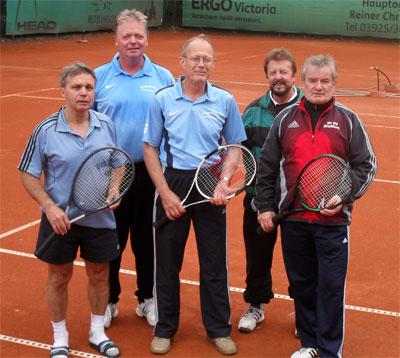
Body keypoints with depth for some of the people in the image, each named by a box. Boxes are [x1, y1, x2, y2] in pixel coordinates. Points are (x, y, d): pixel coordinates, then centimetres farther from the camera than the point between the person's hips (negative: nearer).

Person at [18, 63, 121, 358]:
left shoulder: (106, 125, -2)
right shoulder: (46, 130, -11)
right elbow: (29, 175, -5)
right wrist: (49, 207, -16)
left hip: (100, 218, 3)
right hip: (60, 219, -2)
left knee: (99, 275, 15)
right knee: (59, 278, 11)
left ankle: (98, 332, 36)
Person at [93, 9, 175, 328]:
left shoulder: (163, 78, 3)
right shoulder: (99, 77, 2)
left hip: (150, 173, 0)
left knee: (148, 239, 10)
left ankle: (148, 298, 26)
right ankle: (108, 300, 23)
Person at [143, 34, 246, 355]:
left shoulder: (225, 101, 1)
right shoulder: (163, 99, -2)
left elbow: (235, 148, 7)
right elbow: (150, 148, 1)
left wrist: (225, 185, -8)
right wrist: (165, 192, -7)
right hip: (172, 184, 0)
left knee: (214, 262, 7)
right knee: (167, 260, 8)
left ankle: (219, 328, 22)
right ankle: (165, 328, 24)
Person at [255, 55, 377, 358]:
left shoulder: (348, 120, 2)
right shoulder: (285, 119, 7)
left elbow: (366, 165, 2)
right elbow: (267, 166, 10)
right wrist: (265, 206, 7)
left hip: (333, 221, -2)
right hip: (293, 219, 3)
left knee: (331, 286, 0)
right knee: (301, 284, 12)